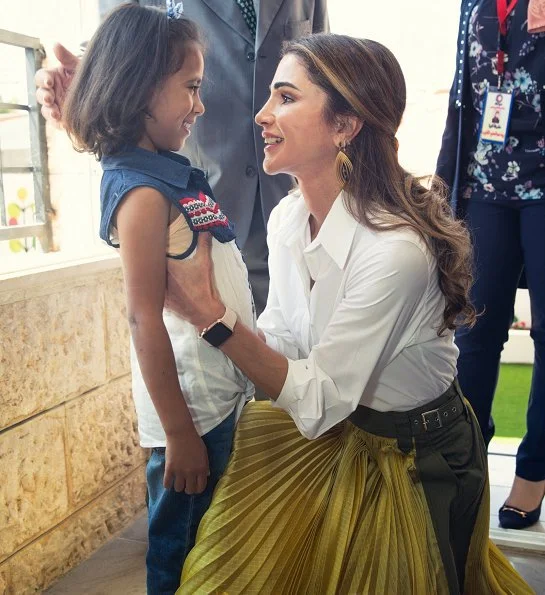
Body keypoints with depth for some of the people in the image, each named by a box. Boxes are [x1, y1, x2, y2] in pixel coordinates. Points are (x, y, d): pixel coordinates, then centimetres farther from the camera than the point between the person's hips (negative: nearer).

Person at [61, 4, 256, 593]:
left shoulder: (172, 173, 6)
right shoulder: (143, 193, -20)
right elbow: (145, 320, -22)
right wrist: (179, 434, -18)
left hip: (222, 395, 9)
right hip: (193, 412, -8)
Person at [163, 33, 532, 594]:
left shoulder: (395, 249, -32)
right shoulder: (286, 217, -9)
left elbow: (319, 400, -27)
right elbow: (280, 348, -2)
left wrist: (211, 313, -34)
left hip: (415, 460, -6)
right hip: (329, 433, 6)